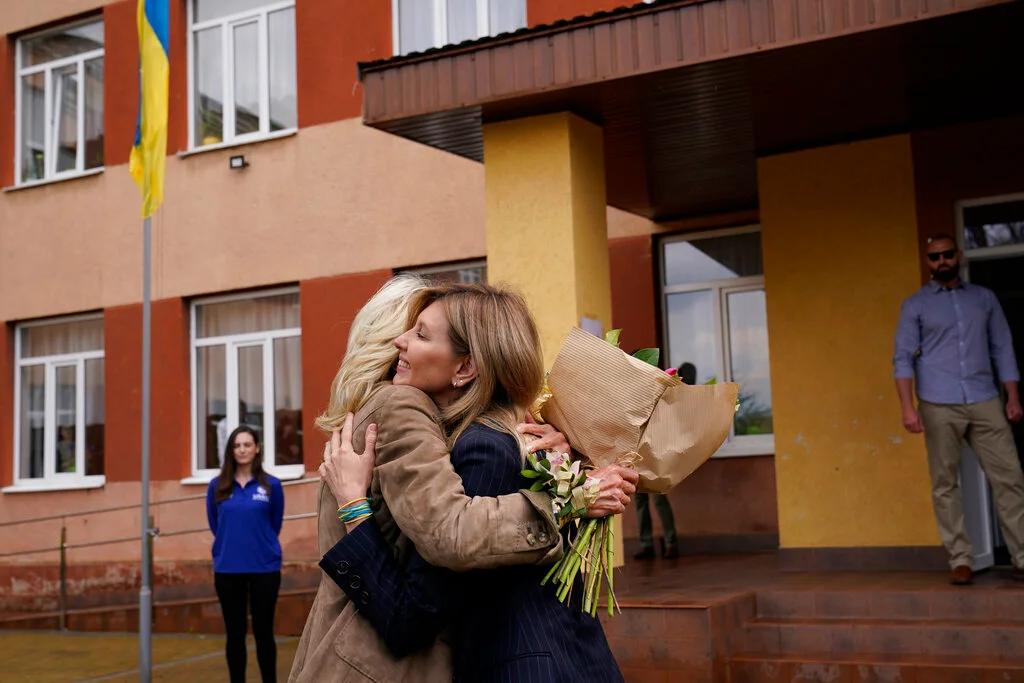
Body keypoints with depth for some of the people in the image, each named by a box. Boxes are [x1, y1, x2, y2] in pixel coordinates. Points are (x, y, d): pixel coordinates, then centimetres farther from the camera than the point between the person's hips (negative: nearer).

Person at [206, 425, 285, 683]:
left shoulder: (271, 485, -2)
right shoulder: (217, 486, 1)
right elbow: (214, 525, 13)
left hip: (264, 568, -1)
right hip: (228, 569, 1)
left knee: (263, 632, 7)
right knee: (235, 634, 8)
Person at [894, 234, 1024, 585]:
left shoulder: (984, 298, 14)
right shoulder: (915, 305, 7)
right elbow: (903, 358, 1)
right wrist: (908, 407, -10)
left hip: (985, 401, 2)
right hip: (939, 405, -2)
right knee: (945, 485, 0)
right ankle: (960, 560, 6)